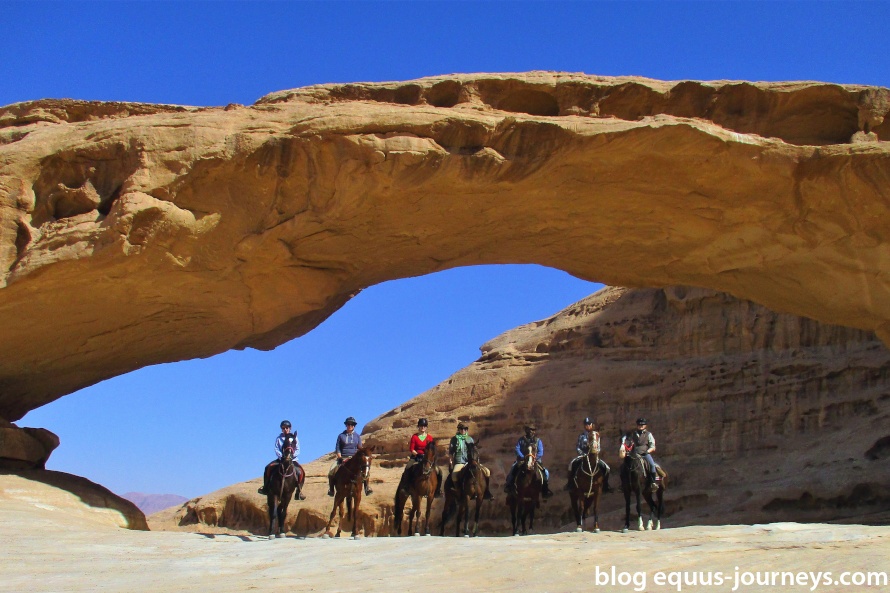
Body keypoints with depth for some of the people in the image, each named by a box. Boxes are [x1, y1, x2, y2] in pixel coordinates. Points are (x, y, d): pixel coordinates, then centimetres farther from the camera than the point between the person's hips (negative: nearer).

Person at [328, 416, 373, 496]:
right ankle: (331, 489, -11)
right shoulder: (341, 436, 5)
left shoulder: (357, 436, 9)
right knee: (332, 470, -24)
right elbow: (337, 449, 4)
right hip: (342, 457, -1)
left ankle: (367, 488, -14)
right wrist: (340, 458, -11)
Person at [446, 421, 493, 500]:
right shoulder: (454, 439, 6)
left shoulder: (470, 439, 13)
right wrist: (450, 464, -4)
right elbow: (450, 453, 6)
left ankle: (486, 492, 0)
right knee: (454, 474, -37)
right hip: (459, 463, -3)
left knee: (487, 471, -14)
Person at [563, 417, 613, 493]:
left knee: (607, 468, -17)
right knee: (572, 464, -29)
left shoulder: (596, 435, 4)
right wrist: (582, 454, -15)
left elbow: (598, 448, 3)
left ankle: (605, 485, 3)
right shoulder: (581, 436, 4)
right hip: (583, 456, -1)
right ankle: (570, 483, -15)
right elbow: (577, 447, 1)